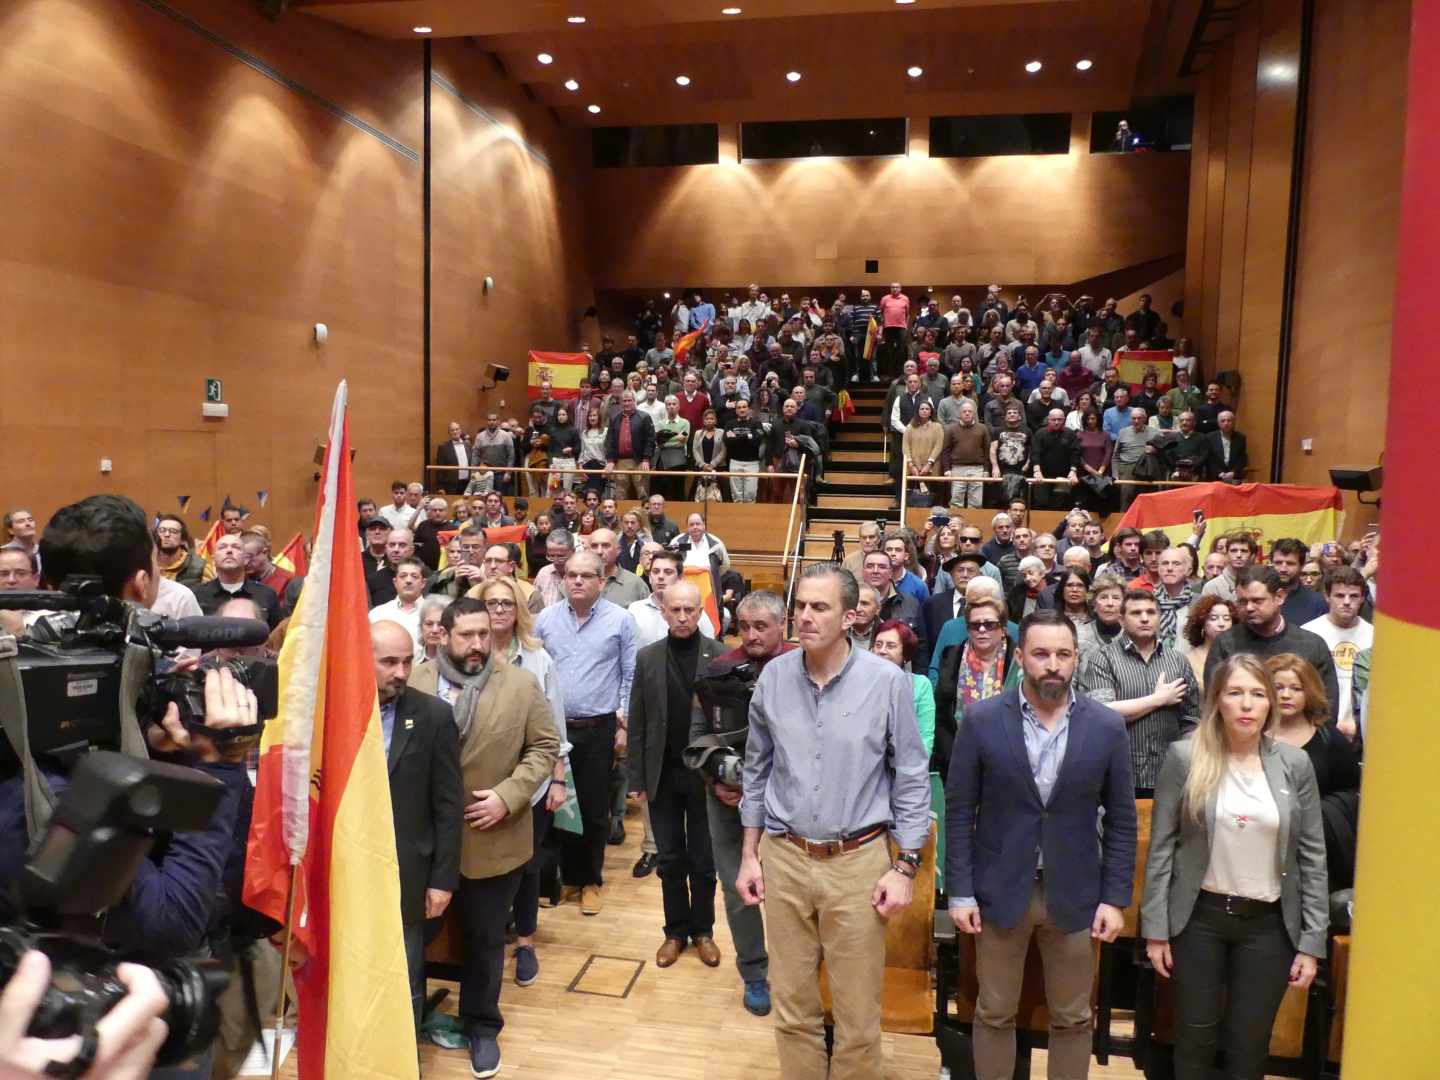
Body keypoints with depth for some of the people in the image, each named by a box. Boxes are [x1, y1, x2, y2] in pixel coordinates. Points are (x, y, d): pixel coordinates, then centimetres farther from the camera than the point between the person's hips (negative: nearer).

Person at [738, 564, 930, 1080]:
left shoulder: (888, 682, -11)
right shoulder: (773, 677, -3)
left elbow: (912, 779, -4)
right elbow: (757, 771, 8)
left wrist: (906, 866, -6)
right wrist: (749, 854, 8)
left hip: (857, 862, -2)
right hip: (783, 858, 3)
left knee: (858, 1014, 10)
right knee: (792, 1005, 16)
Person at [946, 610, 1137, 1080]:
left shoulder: (1107, 726, -4)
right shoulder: (981, 720, -8)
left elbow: (1121, 819, 2)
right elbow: (959, 812, -5)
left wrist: (1116, 898, -2)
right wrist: (959, 891, -7)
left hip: (1074, 894, 1)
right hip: (1000, 890, -1)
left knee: (1072, 1019, 16)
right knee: (994, 1014, 13)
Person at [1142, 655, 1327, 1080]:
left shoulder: (1295, 763, -2)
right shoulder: (1185, 757, -8)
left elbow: (1312, 856, 1)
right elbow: (1161, 847, -5)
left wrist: (1311, 942, -1)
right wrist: (1155, 930, -6)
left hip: (1268, 922, 2)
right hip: (1199, 917, -1)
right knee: (1195, 1040, 11)